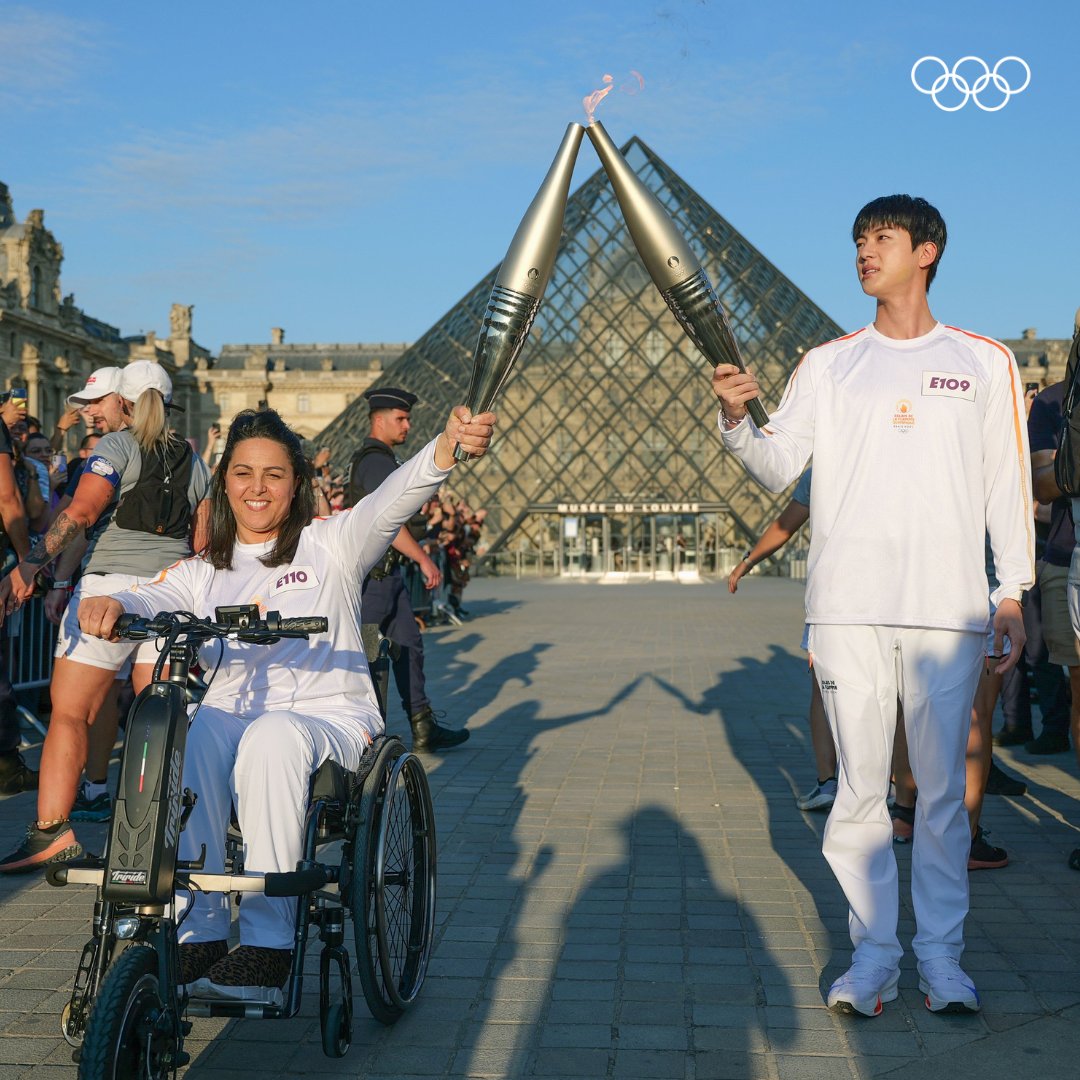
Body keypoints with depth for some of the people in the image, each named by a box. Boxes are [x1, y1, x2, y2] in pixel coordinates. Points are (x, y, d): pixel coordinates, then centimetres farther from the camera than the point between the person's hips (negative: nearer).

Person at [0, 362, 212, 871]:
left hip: (111, 586, -6)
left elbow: (80, 514, -15)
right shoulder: (193, 461, 17)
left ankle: (51, 830, -12)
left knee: (69, 712, -4)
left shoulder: (117, 446, -1)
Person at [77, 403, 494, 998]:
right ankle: (198, 930, -24)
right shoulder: (202, 572, 16)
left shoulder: (330, 544, 7)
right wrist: (109, 603, -30)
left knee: (272, 737, -36)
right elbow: (151, 599, -4)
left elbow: (392, 502, -13)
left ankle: (267, 940, -30)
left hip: (329, 720, -3)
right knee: (186, 739, -31)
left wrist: (446, 446, -34)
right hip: (230, 717, 3)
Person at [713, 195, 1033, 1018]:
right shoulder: (829, 364, 12)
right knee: (860, 787, 4)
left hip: (947, 609, -1)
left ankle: (942, 956, 17)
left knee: (943, 788, 5)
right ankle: (874, 953, 15)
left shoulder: (985, 363, 9)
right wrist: (737, 419, -17)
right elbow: (777, 468, 2)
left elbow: (1008, 488, 8)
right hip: (847, 608, 1)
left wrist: (1013, 595, 3)